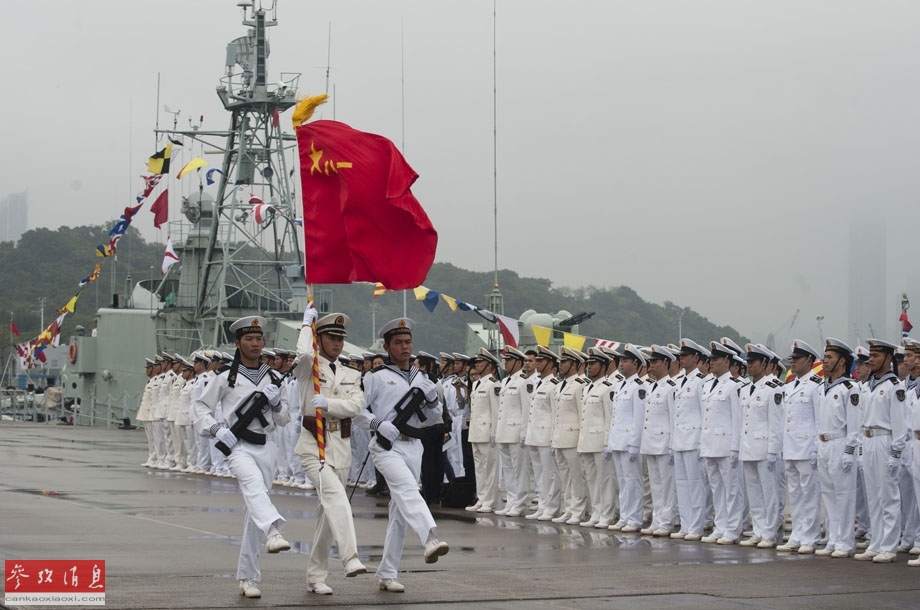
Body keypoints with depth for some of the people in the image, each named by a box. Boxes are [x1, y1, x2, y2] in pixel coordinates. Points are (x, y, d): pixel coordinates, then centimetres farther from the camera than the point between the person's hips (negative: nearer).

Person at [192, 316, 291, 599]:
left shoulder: (272, 378, 14)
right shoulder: (227, 377, 2)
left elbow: (283, 420, 17)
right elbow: (201, 406, 6)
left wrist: (276, 403, -3)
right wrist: (217, 428, -10)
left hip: (265, 446, 4)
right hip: (238, 446, -4)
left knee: (254, 511, 5)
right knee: (254, 485, -35)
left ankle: (247, 578, 12)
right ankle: (273, 532, -59)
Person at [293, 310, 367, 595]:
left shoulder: (352, 376, 14)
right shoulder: (307, 368, 2)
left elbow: (356, 405, -4)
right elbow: (303, 353, -23)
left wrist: (328, 404, -18)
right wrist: (307, 324, -8)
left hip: (341, 446, 5)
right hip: (313, 443, -5)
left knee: (328, 509, 9)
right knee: (334, 495, -27)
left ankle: (316, 576, 17)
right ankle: (350, 558, -40)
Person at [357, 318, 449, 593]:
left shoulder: (420, 378, 16)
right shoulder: (376, 377, 0)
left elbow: (433, 416, 20)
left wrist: (432, 399, -1)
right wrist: (378, 424, -17)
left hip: (413, 446, 6)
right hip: (387, 446, -6)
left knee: (400, 511, 7)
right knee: (407, 489, -31)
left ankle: (386, 574, 13)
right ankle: (430, 539, -54)